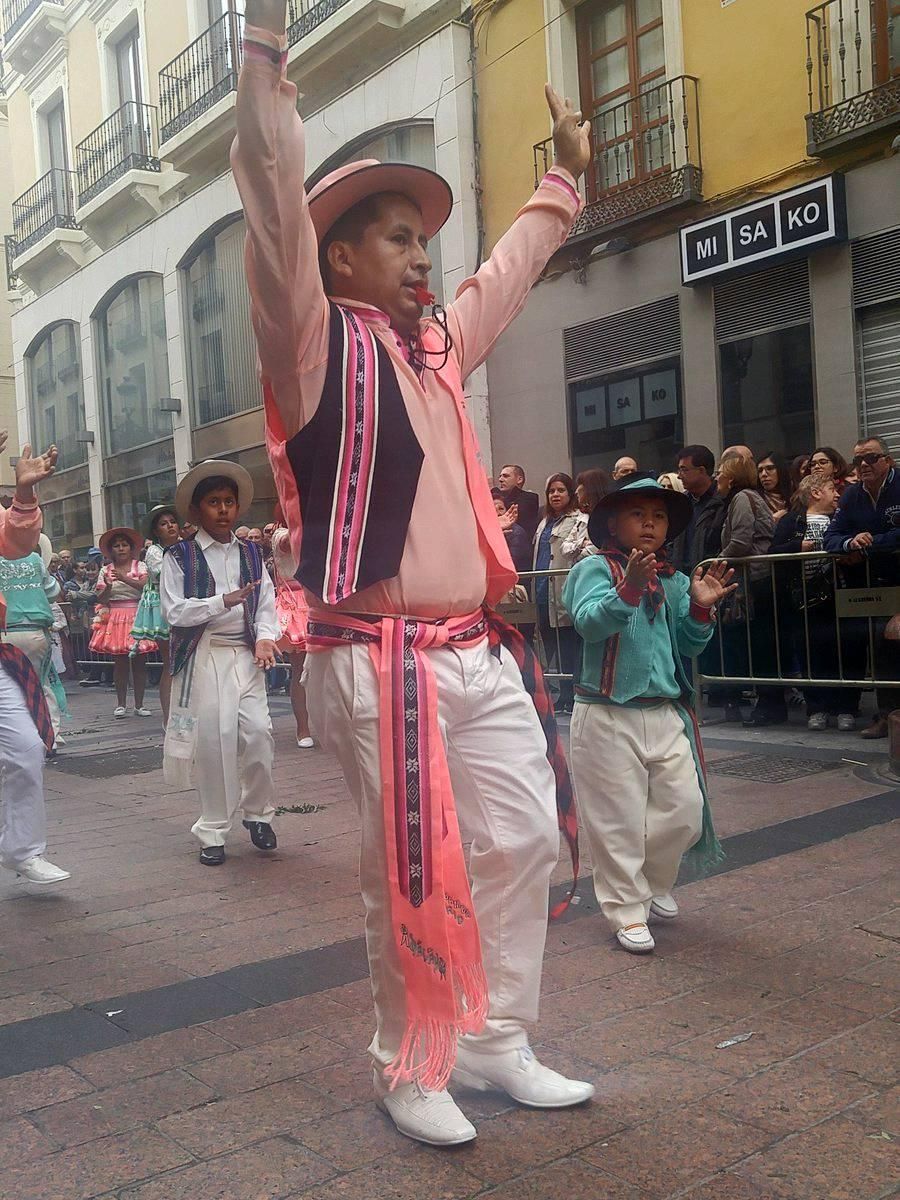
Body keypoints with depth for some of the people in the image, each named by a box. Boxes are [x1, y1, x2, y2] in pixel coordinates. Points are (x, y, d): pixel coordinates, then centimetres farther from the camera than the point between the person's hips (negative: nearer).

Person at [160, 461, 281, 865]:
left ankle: (257, 813, 16)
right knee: (214, 740, -4)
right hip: (203, 656, -3)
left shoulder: (251, 554, 14)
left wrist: (264, 638, -9)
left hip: (246, 654, 3)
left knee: (258, 732, -7)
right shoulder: (180, 556, 3)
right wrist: (224, 601, -15)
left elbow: (266, 604, 10)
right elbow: (173, 611, -6)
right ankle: (213, 832, 9)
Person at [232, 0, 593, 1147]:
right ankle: (408, 1068, 21)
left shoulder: (437, 345, 18)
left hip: (481, 652, 8)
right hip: (380, 662, -7)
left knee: (525, 839, 10)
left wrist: (564, 171, 42)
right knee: (410, 874, 0)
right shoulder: (316, 342, -3)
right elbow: (276, 202, -14)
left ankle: (494, 1040, 27)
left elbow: (511, 266, 33)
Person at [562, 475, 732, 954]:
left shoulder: (673, 580, 9)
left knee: (684, 808, 9)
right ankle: (628, 910, 19)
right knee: (618, 819, 3)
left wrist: (701, 609, -8)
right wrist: (628, 589, -39)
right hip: (608, 715, -5)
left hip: (665, 714, 6)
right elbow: (589, 622, -24)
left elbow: (687, 647, 9)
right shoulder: (596, 568, -7)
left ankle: (653, 884, 34)